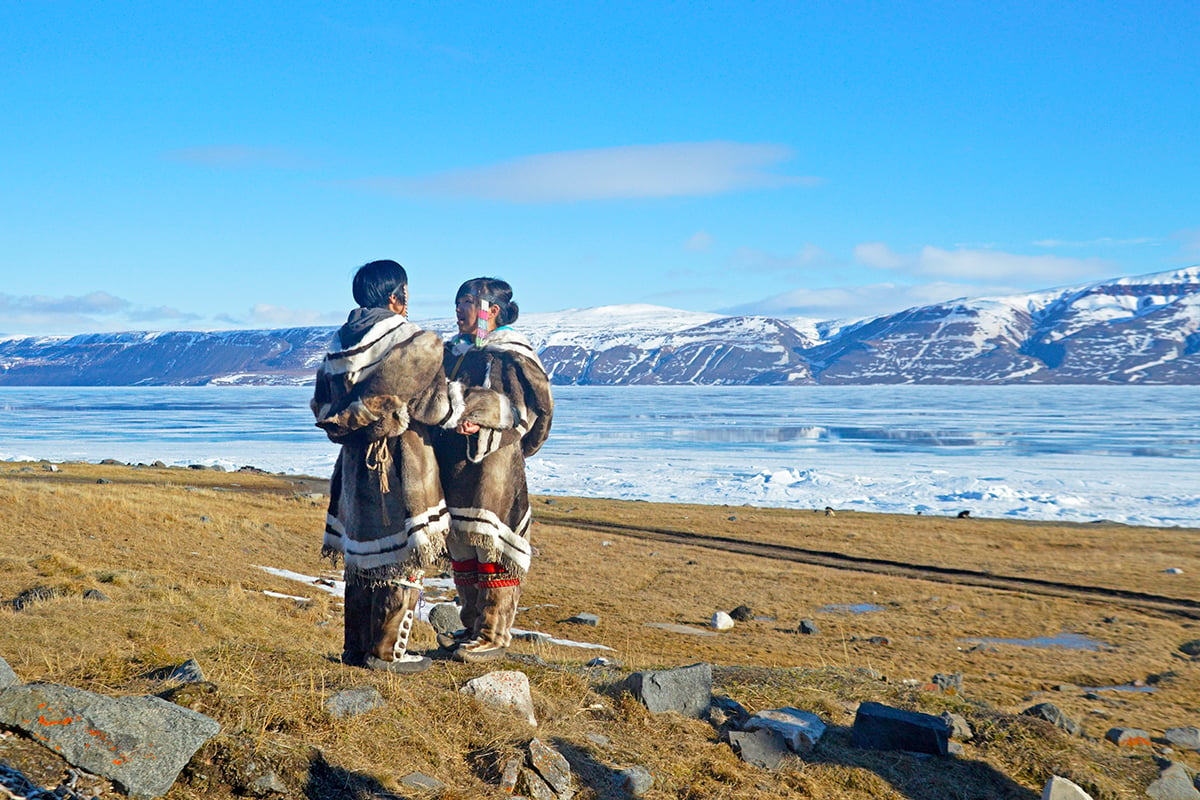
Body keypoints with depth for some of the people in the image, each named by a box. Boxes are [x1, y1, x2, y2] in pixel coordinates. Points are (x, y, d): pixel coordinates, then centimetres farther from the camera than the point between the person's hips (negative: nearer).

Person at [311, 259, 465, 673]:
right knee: (401, 558, 3)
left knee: (362, 555, 17)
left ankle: (355, 646, 24)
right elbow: (440, 408, -9)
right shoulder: (417, 345, -13)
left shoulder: (340, 345, 8)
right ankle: (386, 651, 7)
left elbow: (321, 406, 14)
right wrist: (462, 413, 10)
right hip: (401, 466, -7)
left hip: (355, 463, 7)